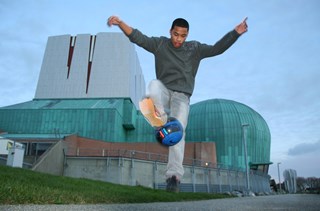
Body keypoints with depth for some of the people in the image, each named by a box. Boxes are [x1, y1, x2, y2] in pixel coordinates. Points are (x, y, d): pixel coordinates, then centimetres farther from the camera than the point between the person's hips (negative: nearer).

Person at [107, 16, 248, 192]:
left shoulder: (195, 48, 8)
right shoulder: (160, 44, 8)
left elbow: (217, 49, -1)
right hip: (164, 91, 1)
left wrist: (235, 32, -14)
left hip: (181, 97, -1)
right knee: (154, 85, -36)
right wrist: (120, 23, -12)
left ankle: (174, 176, -20)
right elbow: (138, 37, 1)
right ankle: (164, 122, -29)